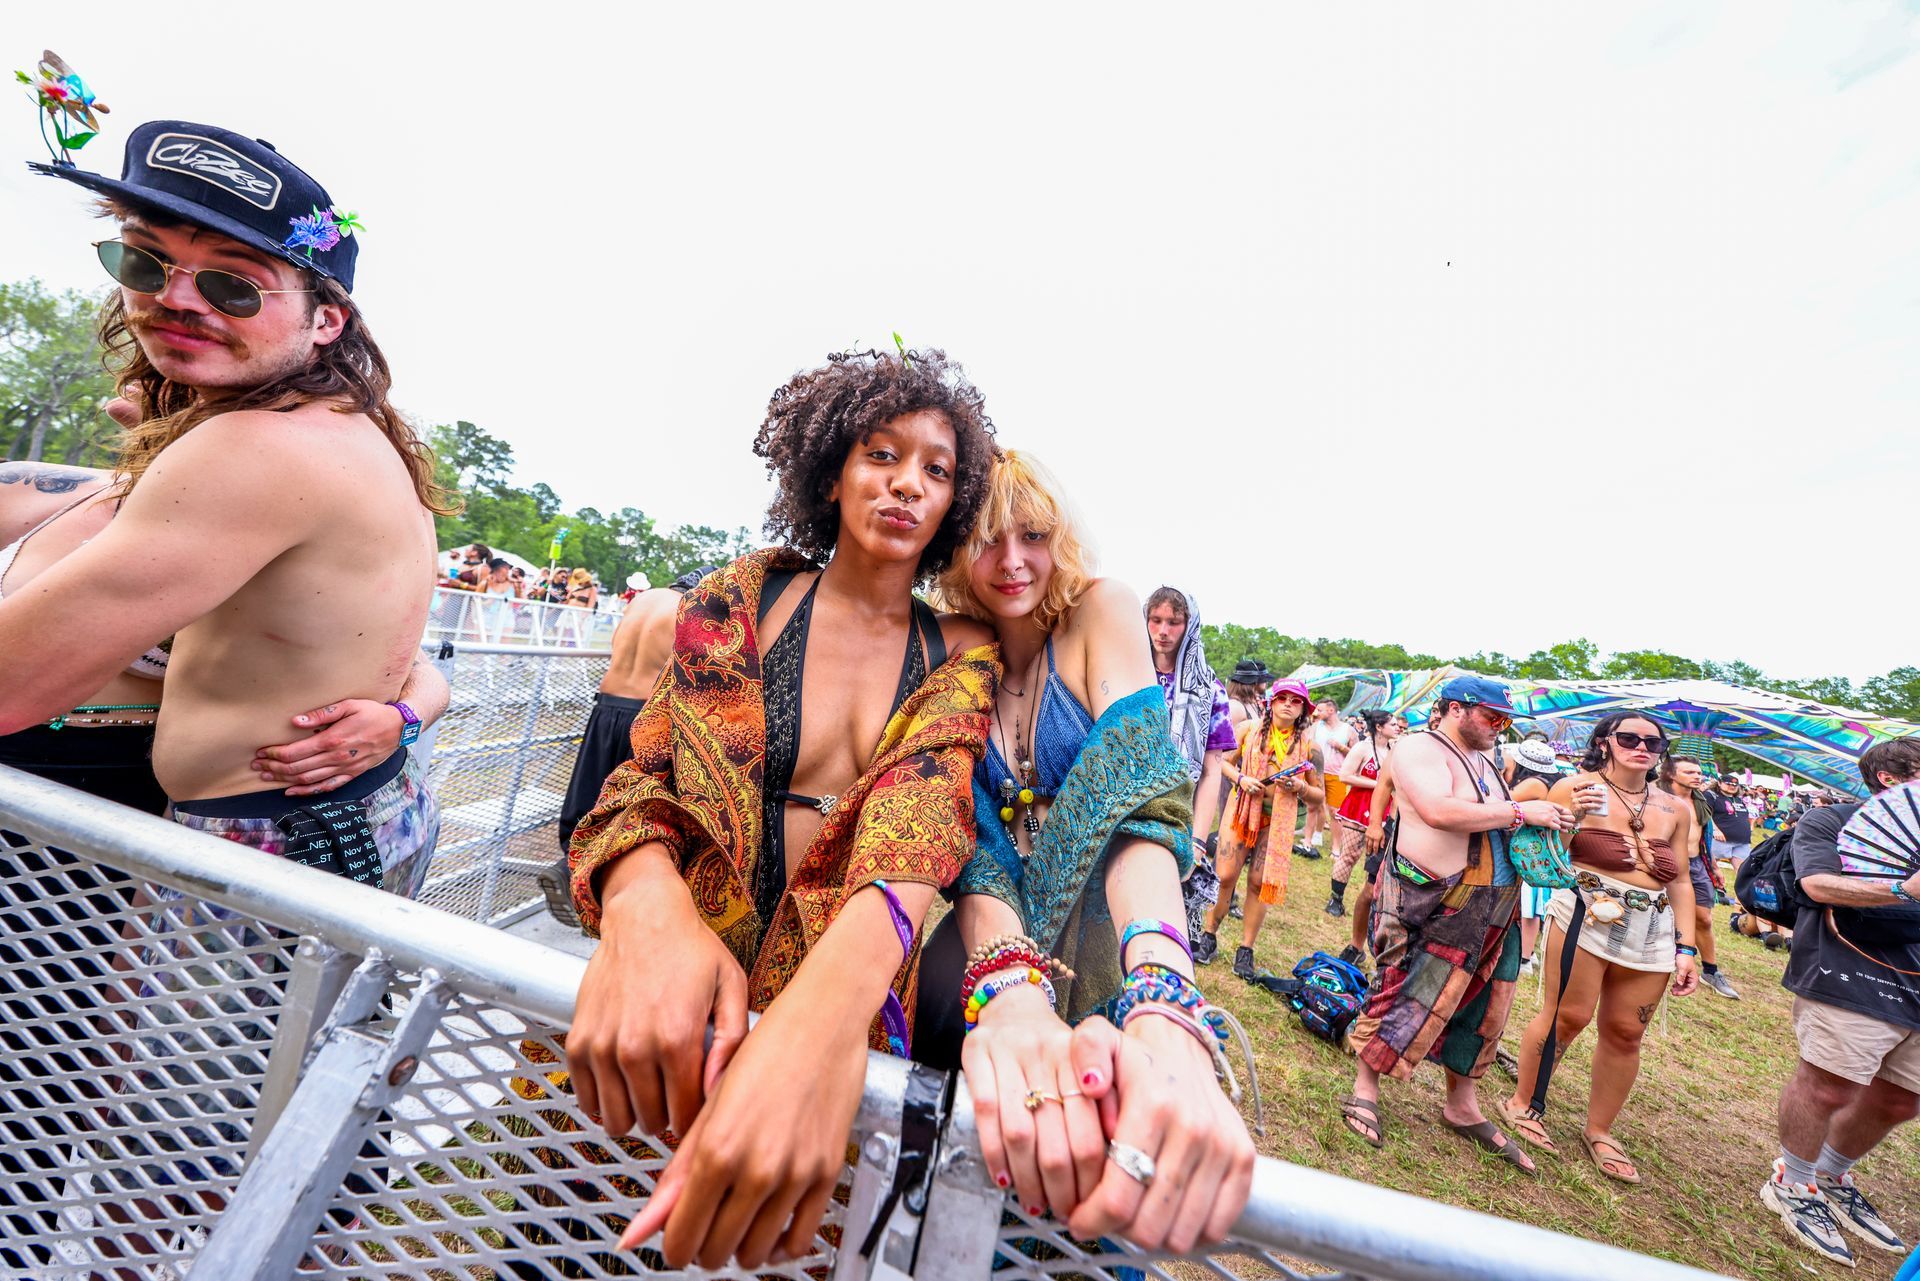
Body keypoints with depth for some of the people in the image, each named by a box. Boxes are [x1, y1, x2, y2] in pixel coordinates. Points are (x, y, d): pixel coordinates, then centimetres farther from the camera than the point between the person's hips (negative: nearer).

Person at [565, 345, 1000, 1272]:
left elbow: (927, 796, -19)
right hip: (688, 983, 0)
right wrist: (646, 901, -32)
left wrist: (832, 995, -39)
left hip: (855, 989, 1)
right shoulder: (739, 599, -3)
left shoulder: (961, 655, -1)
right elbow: (646, 776, -8)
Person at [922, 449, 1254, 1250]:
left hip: (1100, 917, -1)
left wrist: (1164, 1014, -43)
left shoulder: (1102, 613, -12)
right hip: (989, 929, 2)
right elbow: (968, 834, -16)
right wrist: (1011, 988, -37)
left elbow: (1144, 797, -26)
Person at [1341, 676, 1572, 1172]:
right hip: (1430, 900, -8)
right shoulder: (1419, 748, -12)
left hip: (1491, 906, 9)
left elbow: (1492, 823, 23)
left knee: (1477, 1000, 15)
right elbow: (1439, 812, -27)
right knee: (1408, 991, -2)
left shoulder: (1482, 761, 16)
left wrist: (1548, 817, 4)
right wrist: (1520, 812, -18)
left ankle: (1462, 1107, 31)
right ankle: (1364, 1089, 15)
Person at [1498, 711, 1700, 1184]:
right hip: (1586, 915, -5)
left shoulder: (1675, 809, 13)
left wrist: (1687, 948, 9)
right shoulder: (1576, 788, -4)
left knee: (1625, 1033, 7)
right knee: (1567, 1015, -5)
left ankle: (1599, 1130, 24)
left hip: (1653, 931, 5)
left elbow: (1680, 881, 15)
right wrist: (1570, 816, -23)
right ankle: (1522, 1103, 14)